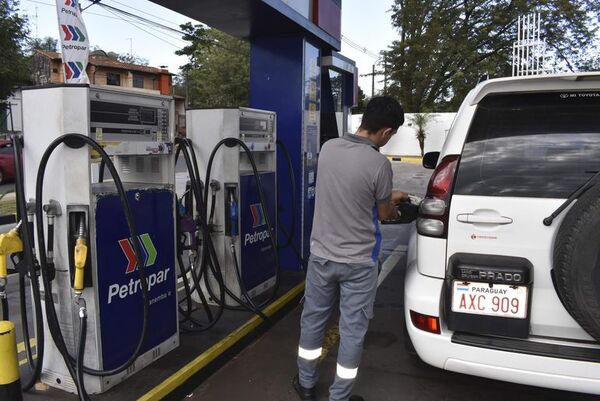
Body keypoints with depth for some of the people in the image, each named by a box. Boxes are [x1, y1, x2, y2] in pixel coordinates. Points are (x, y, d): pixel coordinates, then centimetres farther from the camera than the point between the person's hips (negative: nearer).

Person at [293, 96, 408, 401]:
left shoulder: (328, 148, -3)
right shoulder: (379, 164, -20)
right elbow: (384, 214, -3)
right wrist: (392, 204, 21)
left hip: (321, 254, 5)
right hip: (358, 262, -5)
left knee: (312, 319, 20)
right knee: (352, 330, 12)